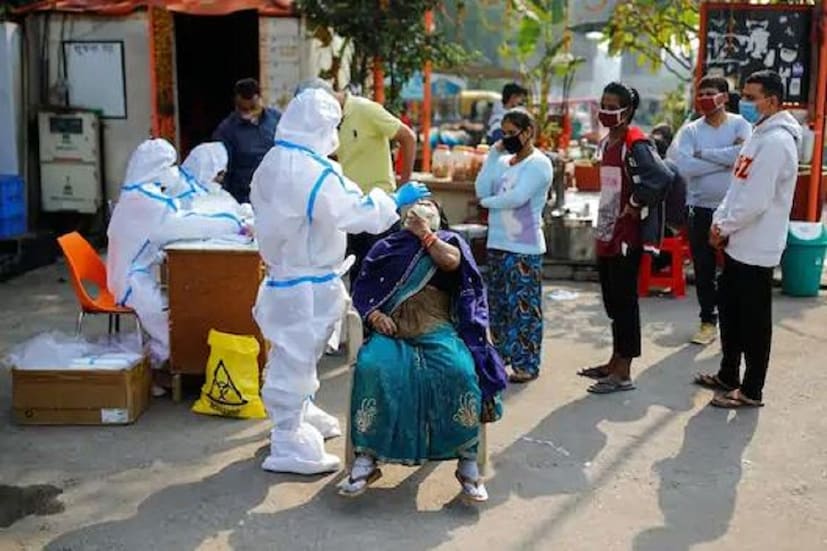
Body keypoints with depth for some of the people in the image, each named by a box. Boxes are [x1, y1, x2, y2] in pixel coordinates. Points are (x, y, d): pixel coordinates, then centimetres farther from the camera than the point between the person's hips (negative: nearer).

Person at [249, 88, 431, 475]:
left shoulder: (273, 163, 6)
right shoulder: (312, 171, -24)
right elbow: (355, 213, -23)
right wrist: (396, 200, -11)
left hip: (284, 273, 10)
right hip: (307, 283, -10)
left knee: (293, 356, 23)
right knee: (295, 359, -1)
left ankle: (300, 416, 41)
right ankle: (288, 446, 9)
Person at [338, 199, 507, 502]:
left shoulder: (448, 240, 22)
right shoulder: (385, 246, 25)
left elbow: (451, 261, -3)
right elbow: (362, 288, 13)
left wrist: (423, 232, 9)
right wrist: (373, 314, -7)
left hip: (436, 329, -1)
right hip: (392, 329, 1)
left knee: (459, 371, -32)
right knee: (372, 368, -32)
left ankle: (468, 461, -22)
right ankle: (366, 459, -26)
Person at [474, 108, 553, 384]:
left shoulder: (539, 163, -8)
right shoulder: (503, 161, 13)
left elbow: (517, 197, -19)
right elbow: (482, 189, 1)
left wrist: (487, 202, -4)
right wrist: (493, 154, 0)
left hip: (525, 248, -7)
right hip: (498, 243, 8)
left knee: (524, 306, -4)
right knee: (498, 304, 15)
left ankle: (527, 365, 3)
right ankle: (502, 355, 27)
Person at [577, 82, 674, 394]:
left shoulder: (636, 144, -15)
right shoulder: (607, 143, 14)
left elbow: (663, 177, -29)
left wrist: (636, 204, -18)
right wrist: (602, 226, 15)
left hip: (626, 237, -9)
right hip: (606, 234, 9)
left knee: (624, 301, -2)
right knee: (612, 301, 16)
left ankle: (623, 373, 6)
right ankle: (615, 362, 29)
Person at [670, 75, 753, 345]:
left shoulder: (741, 124, -3)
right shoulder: (690, 130, 0)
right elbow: (683, 167, -17)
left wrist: (703, 154, -16)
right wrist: (726, 160, -17)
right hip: (701, 209, 2)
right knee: (703, 270, 10)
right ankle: (708, 321, 24)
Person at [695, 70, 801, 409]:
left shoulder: (776, 142, -19)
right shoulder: (759, 136, 14)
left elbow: (755, 201, -23)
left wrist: (724, 227, -11)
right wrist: (720, 221, 4)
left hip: (756, 249, -10)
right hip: (738, 244, 10)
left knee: (754, 322, 0)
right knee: (730, 311, 19)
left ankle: (751, 391, 11)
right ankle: (728, 375, 33)